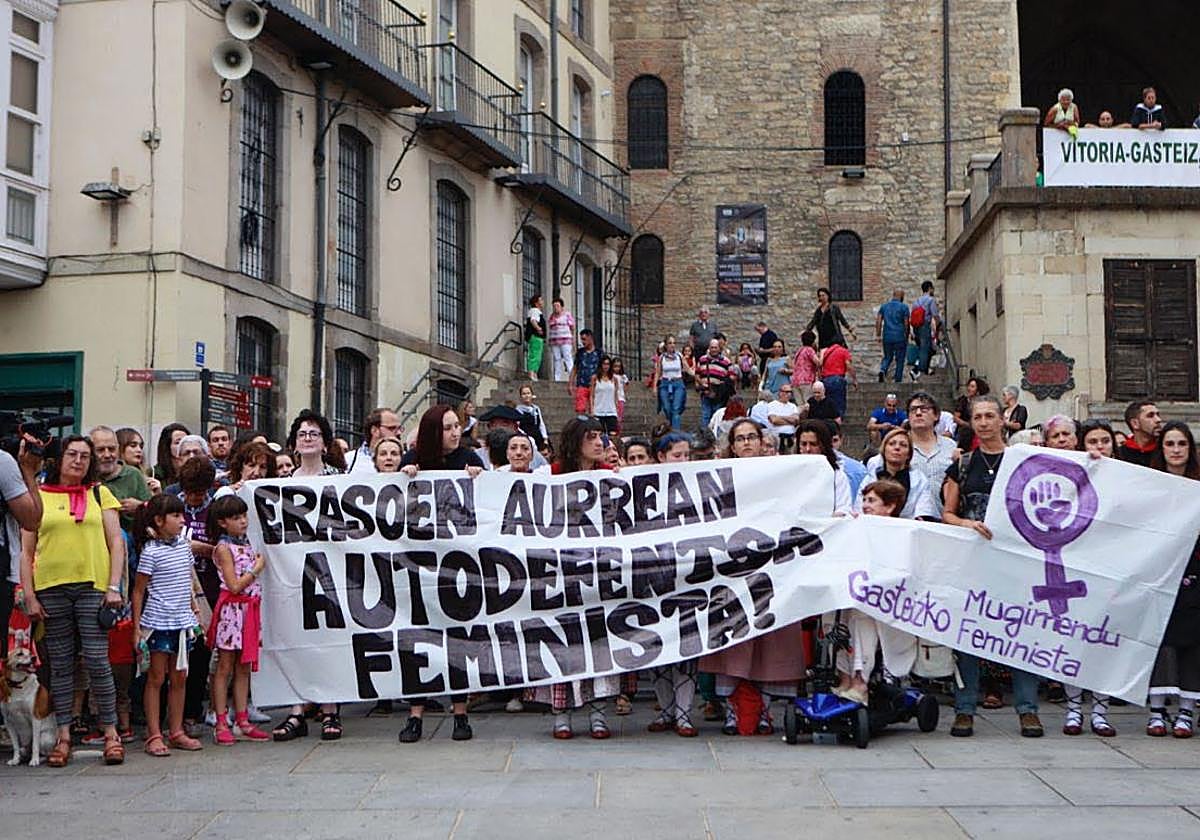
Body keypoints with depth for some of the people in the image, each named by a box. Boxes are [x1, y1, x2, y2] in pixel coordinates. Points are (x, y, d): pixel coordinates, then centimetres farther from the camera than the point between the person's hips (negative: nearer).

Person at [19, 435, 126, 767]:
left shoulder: (100, 494, 11)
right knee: (60, 663, 5)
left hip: (92, 586, -1)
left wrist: (114, 587, -3)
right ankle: (63, 736, 11)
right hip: (50, 588, 1)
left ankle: (111, 732, 5)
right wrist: (29, 596, 0)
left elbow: (116, 542, 8)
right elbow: (26, 552, 8)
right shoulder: (38, 497, 9)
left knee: (97, 661, -4)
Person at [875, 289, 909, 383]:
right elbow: (906, 323, -4)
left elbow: (878, 321, 1)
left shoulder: (884, 306, 8)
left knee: (887, 357, 16)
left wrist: (878, 335, 2)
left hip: (887, 337, 3)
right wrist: (907, 336, 8)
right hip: (900, 337, -3)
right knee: (900, 360, 8)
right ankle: (898, 380, 9)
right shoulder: (904, 307, -3)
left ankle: (882, 370, -13)